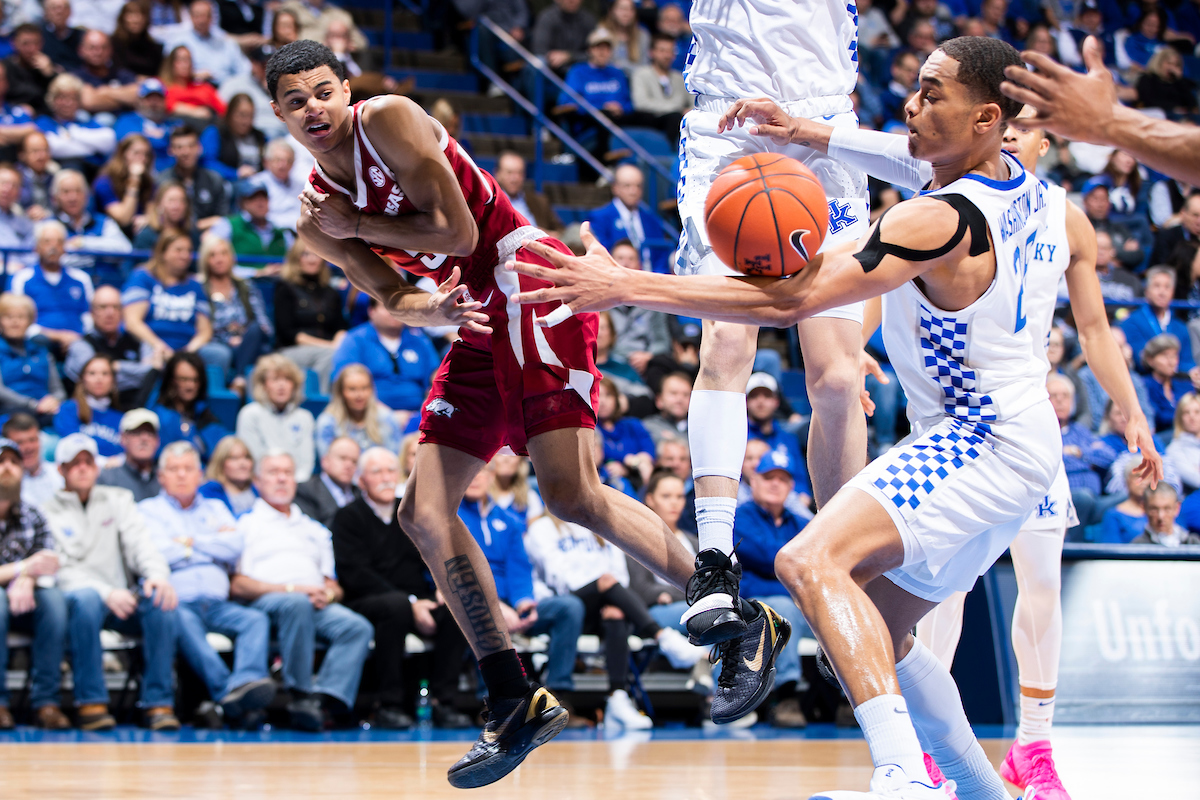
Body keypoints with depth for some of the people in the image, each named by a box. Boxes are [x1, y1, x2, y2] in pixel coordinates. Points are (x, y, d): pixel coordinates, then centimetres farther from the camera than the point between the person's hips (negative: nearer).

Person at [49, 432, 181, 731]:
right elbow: (61, 569, -5)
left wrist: (157, 574, -19)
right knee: (86, 599, -39)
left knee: (161, 600, -30)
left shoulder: (117, 499, 19)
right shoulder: (49, 511, 8)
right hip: (77, 596, -3)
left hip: (123, 599, 3)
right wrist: (106, 593, -21)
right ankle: (91, 702, -34)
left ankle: (158, 702, -28)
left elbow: (139, 542, 4)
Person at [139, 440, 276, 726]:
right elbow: (151, 553, -2)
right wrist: (210, 545, 8)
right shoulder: (148, 510, 17)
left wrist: (188, 542, 4)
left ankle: (246, 682, -54)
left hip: (217, 604, 3)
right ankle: (225, 691, -53)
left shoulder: (215, 509, 28)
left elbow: (234, 548, 9)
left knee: (257, 619, -28)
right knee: (184, 623, -39)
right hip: (177, 601, -3)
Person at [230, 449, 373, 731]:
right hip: (265, 603, -4)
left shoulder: (315, 531, 34)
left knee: (358, 627, -28)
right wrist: (291, 589, -11)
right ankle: (300, 694, -37)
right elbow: (237, 586, 2)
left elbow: (334, 585, 25)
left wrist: (328, 594, -2)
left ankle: (325, 696, -43)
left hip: (317, 605, 5)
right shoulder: (245, 525, 17)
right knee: (297, 604, -40)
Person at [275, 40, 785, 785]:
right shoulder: (317, 218, 12)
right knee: (424, 513, 1)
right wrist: (426, 310, -12)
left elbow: (456, 229, -15)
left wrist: (356, 224, -7)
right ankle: (515, 702, 4)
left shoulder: (388, 120, -9)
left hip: (529, 281, -9)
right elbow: (390, 297, 12)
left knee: (573, 498, -18)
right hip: (479, 327, 9)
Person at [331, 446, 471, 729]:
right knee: (396, 605, -38)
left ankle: (442, 702, -23)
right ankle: (389, 704, -32)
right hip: (365, 604, -5)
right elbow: (356, 576, -11)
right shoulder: (348, 517, 1)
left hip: (417, 602, 5)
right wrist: (410, 604, -19)